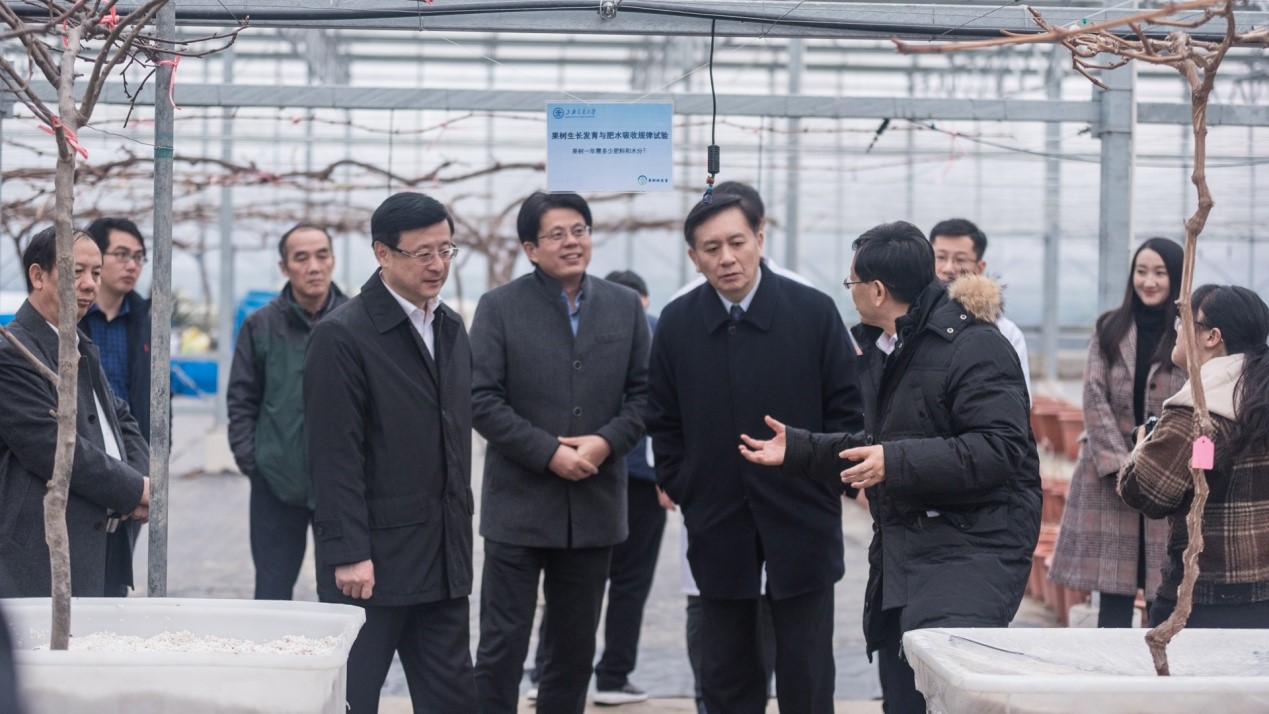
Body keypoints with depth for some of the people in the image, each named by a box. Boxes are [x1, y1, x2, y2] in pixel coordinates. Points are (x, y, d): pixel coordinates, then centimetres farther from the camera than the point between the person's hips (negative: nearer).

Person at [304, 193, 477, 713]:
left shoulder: (451, 328, 13)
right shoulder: (341, 335, -10)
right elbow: (334, 456, -14)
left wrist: (461, 523, 16)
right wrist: (349, 553, -17)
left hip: (445, 557, 7)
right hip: (373, 561, -7)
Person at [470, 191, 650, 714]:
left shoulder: (625, 307, 7)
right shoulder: (499, 307, -3)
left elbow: (644, 393, 6)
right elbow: (483, 401, -8)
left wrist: (607, 441, -12)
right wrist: (549, 452, -16)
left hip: (595, 506, 3)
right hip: (519, 506, -3)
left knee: (575, 647, 12)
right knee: (503, 643, -2)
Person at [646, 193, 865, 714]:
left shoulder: (814, 312, -5)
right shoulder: (676, 323, 2)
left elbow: (846, 409, 0)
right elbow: (663, 422, 9)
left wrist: (829, 483, -4)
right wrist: (680, 490, 3)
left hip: (801, 520, -2)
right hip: (718, 527, 2)